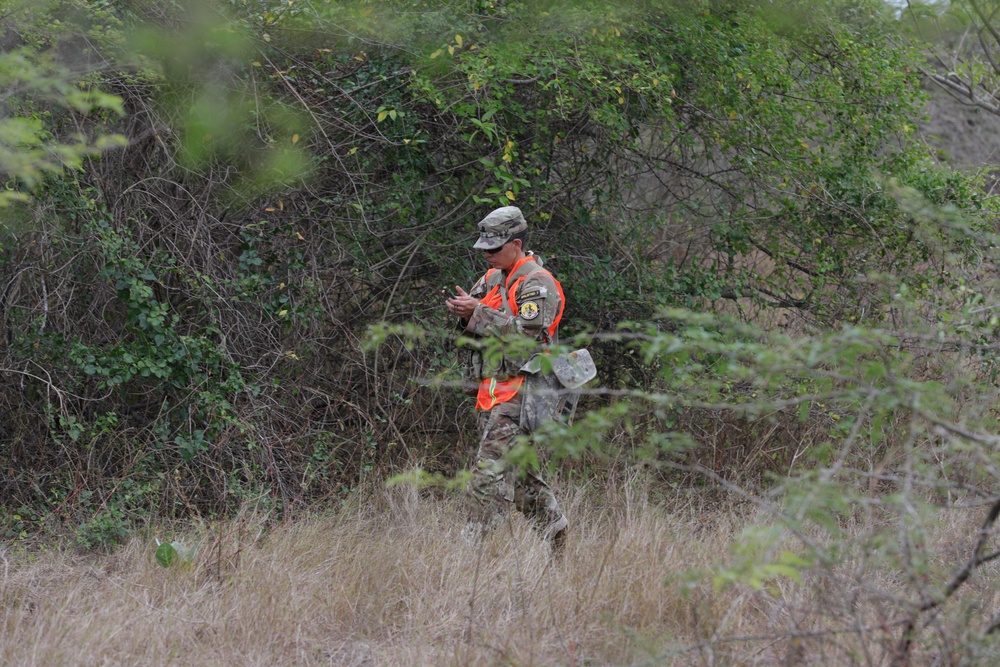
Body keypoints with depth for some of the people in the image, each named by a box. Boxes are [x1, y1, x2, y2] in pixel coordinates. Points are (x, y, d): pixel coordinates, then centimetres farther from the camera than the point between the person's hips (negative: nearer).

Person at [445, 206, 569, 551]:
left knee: (492, 469, -15)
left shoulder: (537, 284, -10)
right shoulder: (493, 278, 17)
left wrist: (479, 313, -19)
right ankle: (555, 530, 25)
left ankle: (474, 541, -17)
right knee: (520, 470, 14)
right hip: (494, 392, 9)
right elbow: (474, 327, 19)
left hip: (519, 390, -9)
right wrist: (463, 312, -4)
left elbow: (526, 333, -21)